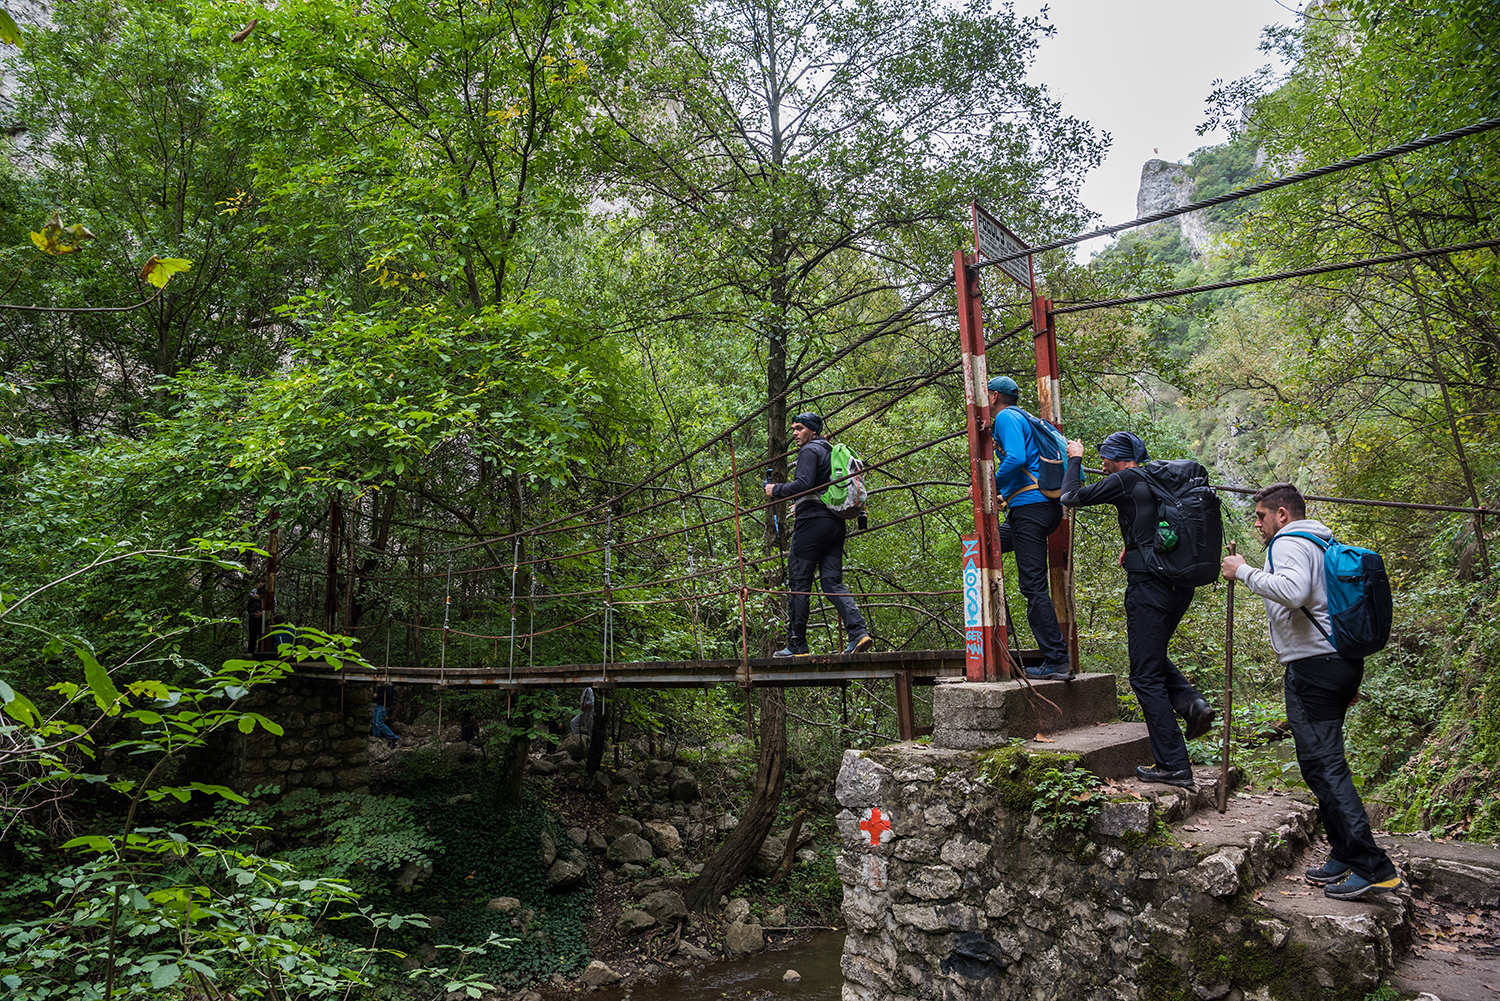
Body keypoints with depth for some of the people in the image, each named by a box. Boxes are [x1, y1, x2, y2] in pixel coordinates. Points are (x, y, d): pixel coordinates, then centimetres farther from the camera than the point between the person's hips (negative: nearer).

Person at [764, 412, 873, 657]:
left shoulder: (810, 450, -4)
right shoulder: (831, 451, 24)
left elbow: (804, 484, -18)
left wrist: (776, 490, -5)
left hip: (812, 523, -9)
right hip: (835, 523, 9)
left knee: (798, 584, -2)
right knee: (833, 582, 5)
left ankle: (797, 645, 1)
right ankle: (859, 632, -11)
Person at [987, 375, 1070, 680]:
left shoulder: (1005, 417, -4)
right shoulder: (1022, 418, 26)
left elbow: (1016, 458, -20)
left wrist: (990, 487, -9)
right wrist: (1004, 494, 27)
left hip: (1030, 506, -10)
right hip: (1047, 506, 10)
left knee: (1034, 586, -10)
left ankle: (1057, 661, -11)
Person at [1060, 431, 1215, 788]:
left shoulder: (1126, 480, -8)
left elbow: (1071, 497, -1)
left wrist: (1075, 460, 13)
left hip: (1149, 586, -8)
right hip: (1180, 585, 8)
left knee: (1146, 676, -1)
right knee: (1153, 656, 26)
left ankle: (1173, 766, 1)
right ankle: (1191, 702, 3)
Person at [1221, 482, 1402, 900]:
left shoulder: (1290, 543, -9)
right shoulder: (1324, 544, 22)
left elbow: (1293, 591, -30)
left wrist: (1244, 572, -18)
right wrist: (1354, 670, 26)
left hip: (1313, 665, -10)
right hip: (1343, 661, 10)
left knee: (1323, 765, -9)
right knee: (1326, 764, 15)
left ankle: (1372, 866, -10)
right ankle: (1344, 857, 20)